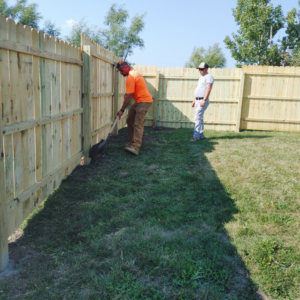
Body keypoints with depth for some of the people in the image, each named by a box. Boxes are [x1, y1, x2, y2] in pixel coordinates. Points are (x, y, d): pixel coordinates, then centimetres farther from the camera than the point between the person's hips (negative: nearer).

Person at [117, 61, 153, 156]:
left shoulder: (130, 77, -18)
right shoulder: (134, 72, 15)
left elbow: (129, 96, -21)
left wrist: (122, 110, -17)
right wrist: (127, 95, 7)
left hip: (144, 101, -11)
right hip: (139, 101, 11)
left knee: (138, 124, -20)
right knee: (130, 120, 11)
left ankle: (135, 148, -29)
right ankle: (133, 143, 15)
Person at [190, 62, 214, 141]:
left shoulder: (208, 77, -8)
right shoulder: (201, 78, 22)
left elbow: (208, 89, -18)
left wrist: (204, 100, -25)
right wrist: (194, 100, 20)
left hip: (202, 100, -10)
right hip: (197, 100, 10)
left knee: (198, 118, -14)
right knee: (199, 118, 11)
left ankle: (196, 136, -14)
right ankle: (201, 135, 16)